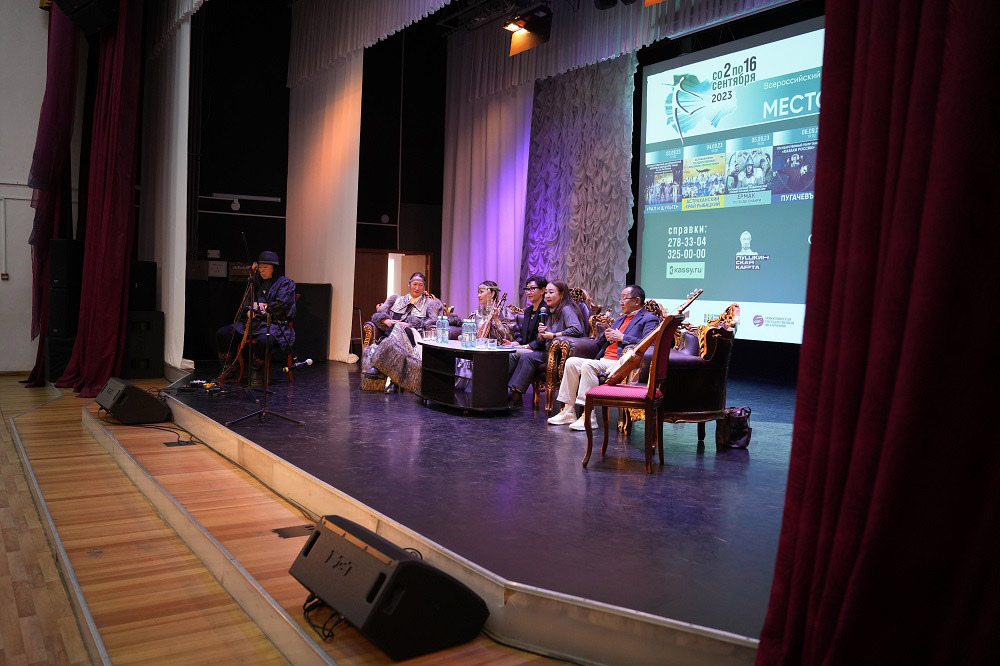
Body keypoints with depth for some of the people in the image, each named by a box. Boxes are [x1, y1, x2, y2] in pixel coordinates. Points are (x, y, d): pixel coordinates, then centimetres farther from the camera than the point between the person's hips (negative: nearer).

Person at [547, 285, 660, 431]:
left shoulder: (649, 319, 0)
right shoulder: (621, 319, 28)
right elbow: (603, 343, 31)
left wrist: (621, 337, -13)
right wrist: (608, 335, 7)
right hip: (604, 361, 9)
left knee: (588, 364, -30)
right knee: (571, 362, -8)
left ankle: (589, 416, -29)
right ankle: (568, 411, -8)